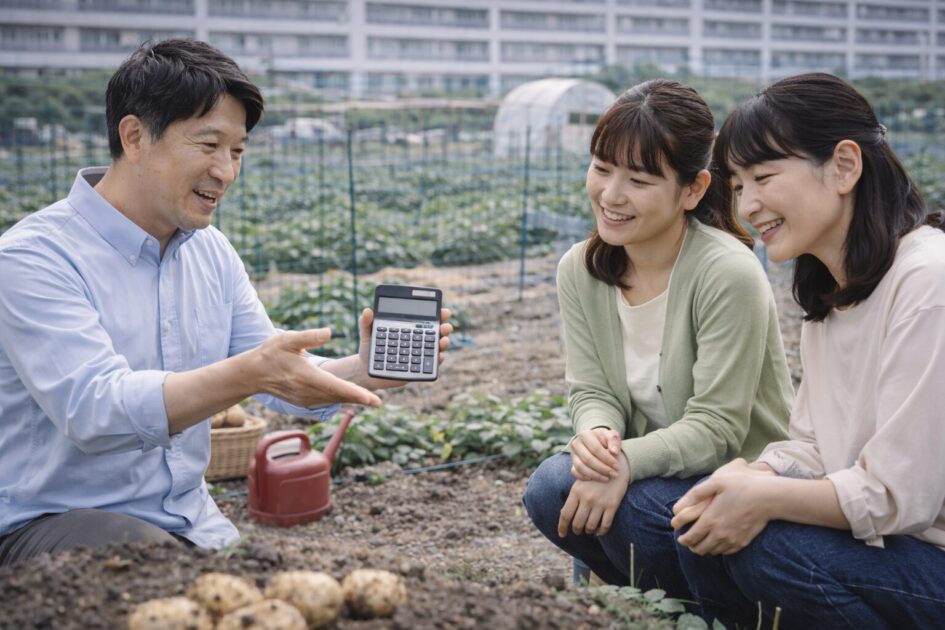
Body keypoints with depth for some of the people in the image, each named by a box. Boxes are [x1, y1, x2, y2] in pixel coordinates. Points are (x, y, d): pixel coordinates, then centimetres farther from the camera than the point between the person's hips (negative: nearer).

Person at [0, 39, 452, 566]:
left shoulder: (213, 252, 8)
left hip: (189, 521, 6)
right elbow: (92, 411, -27)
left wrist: (368, 371, -17)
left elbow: (287, 380, 5)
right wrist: (247, 373, -39)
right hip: (53, 521, -6)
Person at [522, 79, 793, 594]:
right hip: (652, 468, 5)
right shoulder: (579, 270, -4)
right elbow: (591, 391, -3)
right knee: (551, 488, -21)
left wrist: (627, 460, -36)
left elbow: (716, 428, -22)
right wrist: (596, 434, -26)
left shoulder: (729, 275, -23)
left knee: (635, 505, -31)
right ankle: (653, 592, 8)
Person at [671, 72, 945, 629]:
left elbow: (899, 494, -23)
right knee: (704, 530, -8)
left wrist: (765, 498, -19)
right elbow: (814, 448, 7)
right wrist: (749, 478, -12)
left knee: (769, 547, -25)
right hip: (876, 539, 8)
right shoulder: (828, 291, 8)